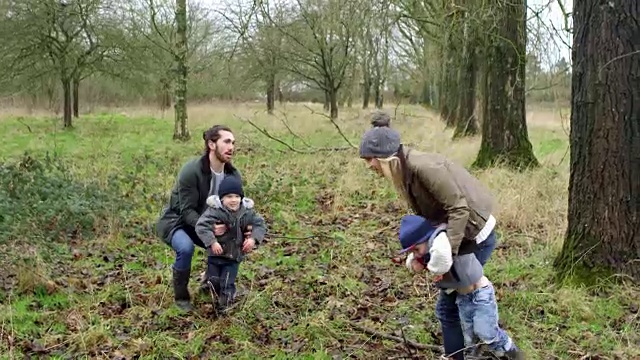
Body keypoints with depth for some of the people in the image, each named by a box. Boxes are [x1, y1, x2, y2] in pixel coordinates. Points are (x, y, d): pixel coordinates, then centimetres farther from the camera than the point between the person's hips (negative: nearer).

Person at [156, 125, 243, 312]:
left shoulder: (233, 175, -10)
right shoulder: (191, 171, -30)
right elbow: (187, 210, -28)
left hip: (204, 222, 6)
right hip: (176, 221, -6)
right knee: (186, 247, -34)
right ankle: (181, 296, -11)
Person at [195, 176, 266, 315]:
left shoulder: (246, 212, -6)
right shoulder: (215, 210, -18)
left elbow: (259, 224, 1)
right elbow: (201, 226, -25)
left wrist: (253, 238, -17)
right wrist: (212, 242, -34)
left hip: (234, 257, 1)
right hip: (216, 254, -1)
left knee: (227, 284, 2)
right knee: (213, 280, 8)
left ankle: (223, 304, 27)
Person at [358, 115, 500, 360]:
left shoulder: (422, 167, -27)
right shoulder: (404, 172, 3)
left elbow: (459, 207, -27)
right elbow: (427, 216, 4)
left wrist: (446, 253, -30)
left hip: (474, 236, -9)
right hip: (462, 234, 9)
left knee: (448, 307, 0)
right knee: (457, 301, 21)